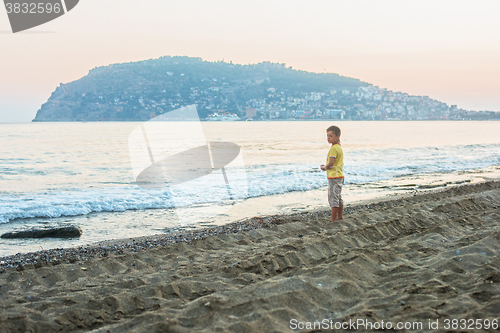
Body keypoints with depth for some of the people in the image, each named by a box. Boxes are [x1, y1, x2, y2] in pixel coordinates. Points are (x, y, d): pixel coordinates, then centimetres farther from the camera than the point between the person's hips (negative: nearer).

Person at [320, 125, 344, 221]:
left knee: (333, 199, -6)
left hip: (334, 177, -10)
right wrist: (326, 167, 12)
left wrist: (324, 167, -4)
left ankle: (333, 220, -4)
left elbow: (331, 163, -23)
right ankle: (339, 217, 23)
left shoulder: (333, 148, -17)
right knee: (339, 198, 16)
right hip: (339, 176, 10)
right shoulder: (339, 147, 14)